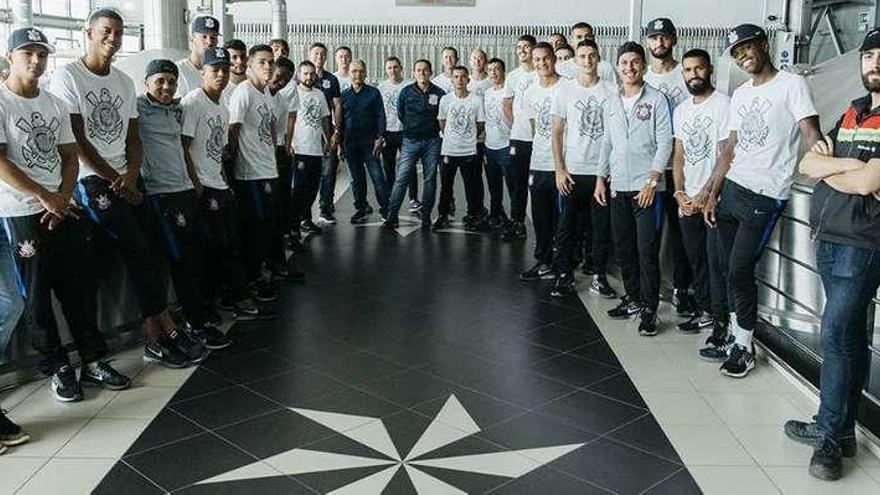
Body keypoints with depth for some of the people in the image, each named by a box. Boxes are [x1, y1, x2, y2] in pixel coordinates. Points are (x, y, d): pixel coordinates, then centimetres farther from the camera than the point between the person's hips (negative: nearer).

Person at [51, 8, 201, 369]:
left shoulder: (125, 83, 16)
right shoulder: (67, 76, -4)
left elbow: (133, 139, 13)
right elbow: (76, 140, -8)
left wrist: (131, 175, -6)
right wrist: (114, 180, -9)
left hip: (127, 178, 6)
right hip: (91, 179, -6)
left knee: (139, 255, -1)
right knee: (139, 251, -14)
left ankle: (155, 340, 1)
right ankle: (168, 329, -7)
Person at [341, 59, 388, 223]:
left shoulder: (373, 93, 2)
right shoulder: (344, 95, 11)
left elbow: (380, 116, -1)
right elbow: (340, 119, 13)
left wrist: (380, 138, -10)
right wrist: (340, 142, 8)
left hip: (369, 142, -3)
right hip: (350, 143, 4)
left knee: (377, 176, -7)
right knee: (356, 178, 10)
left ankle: (386, 210, -1)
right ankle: (360, 210, 18)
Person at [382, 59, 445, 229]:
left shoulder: (439, 93, 1)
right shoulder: (406, 92, 3)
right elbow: (399, 114, 12)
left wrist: (437, 131, 8)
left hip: (432, 141, 1)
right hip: (410, 141, -1)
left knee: (430, 179, 5)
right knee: (401, 178, -7)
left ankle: (425, 215, 14)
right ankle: (392, 215, -4)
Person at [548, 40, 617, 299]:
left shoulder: (612, 91, 2)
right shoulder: (565, 89, 4)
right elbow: (557, 133, 4)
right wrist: (560, 170, -3)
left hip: (603, 170, 0)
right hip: (572, 171, 0)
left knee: (603, 227, 6)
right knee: (567, 226, 4)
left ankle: (599, 276, 18)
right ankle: (564, 275, 15)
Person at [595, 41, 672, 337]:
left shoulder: (656, 100, -4)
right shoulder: (612, 104, 13)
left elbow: (665, 143, -8)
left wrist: (652, 182, -15)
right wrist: (601, 178, 13)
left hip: (647, 187, -6)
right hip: (618, 187, 6)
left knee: (647, 251, -4)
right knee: (623, 249, 11)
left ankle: (649, 309, 5)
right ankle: (633, 299, 25)